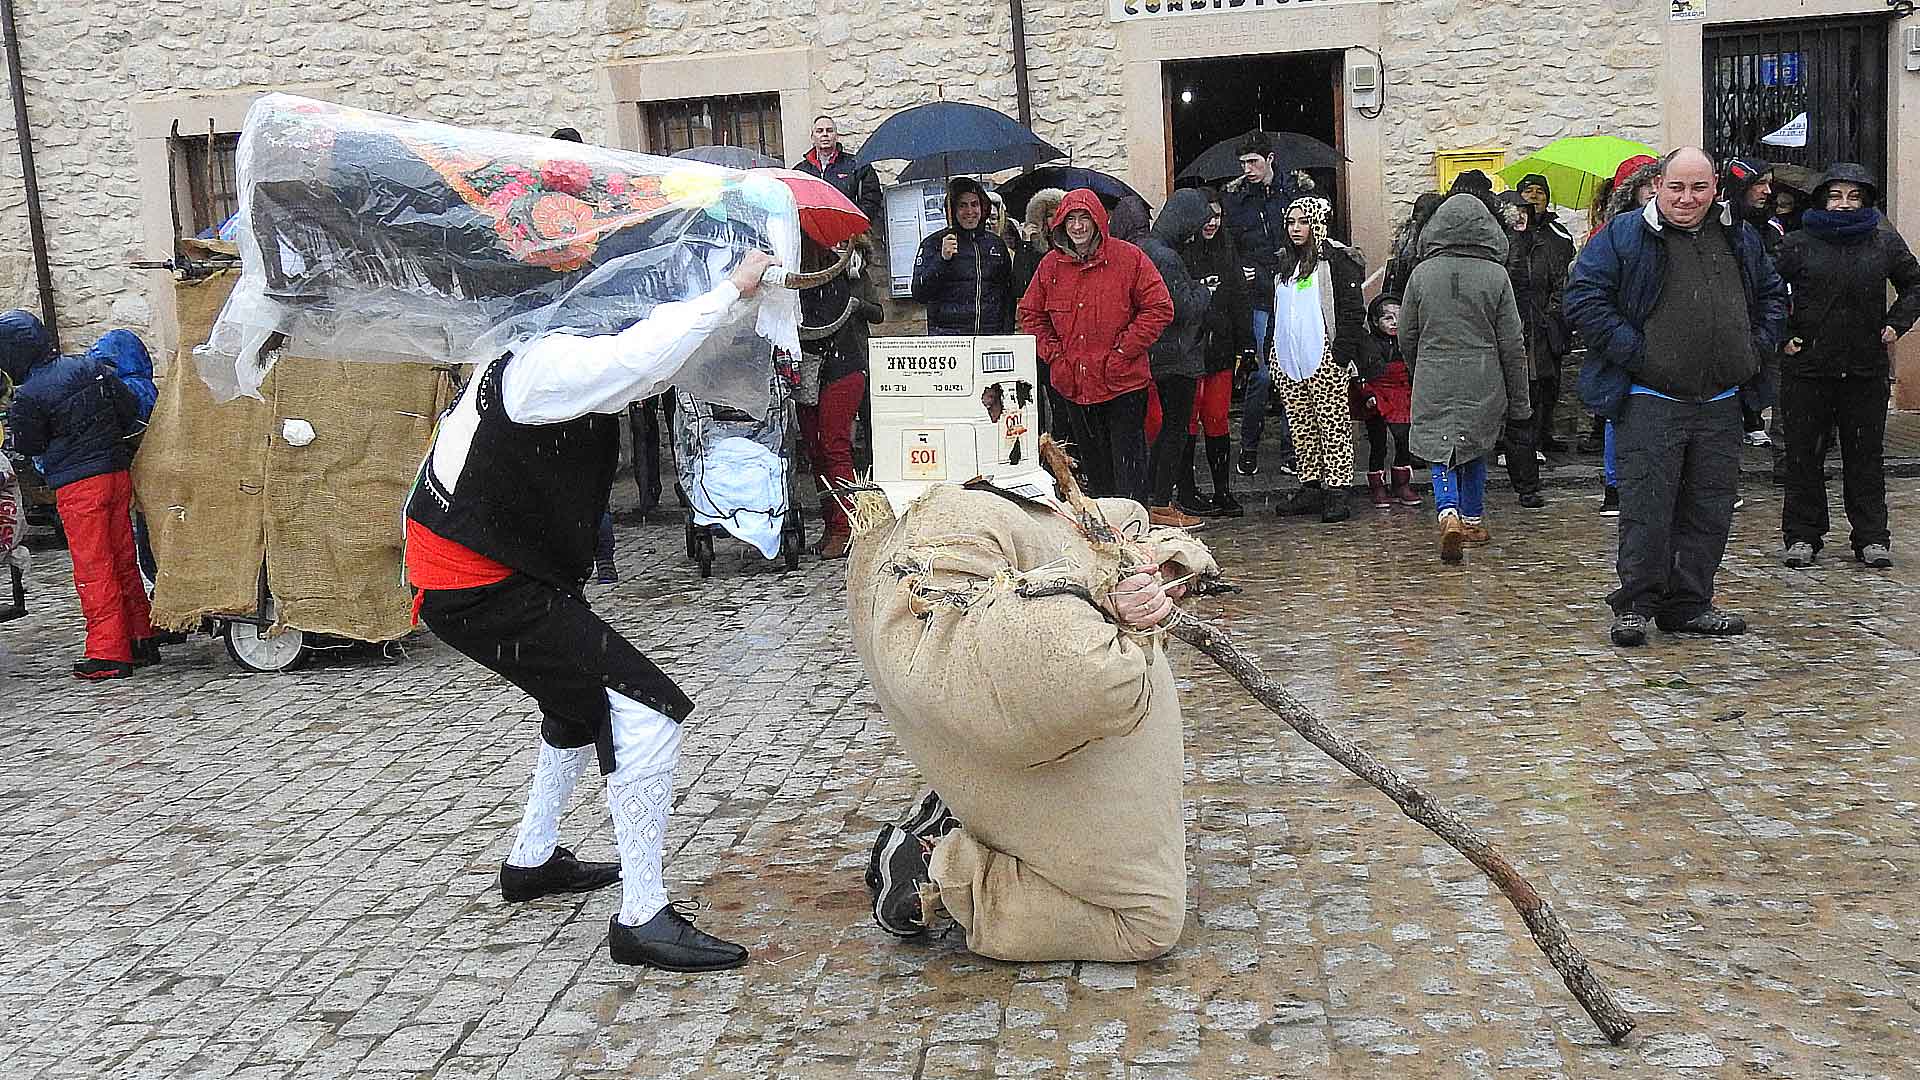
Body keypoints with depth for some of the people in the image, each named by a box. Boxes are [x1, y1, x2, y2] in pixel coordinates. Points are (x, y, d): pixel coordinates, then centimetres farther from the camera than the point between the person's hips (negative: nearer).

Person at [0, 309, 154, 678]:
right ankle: (142, 641, 18)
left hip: (78, 485, -6)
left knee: (93, 568, -1)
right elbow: (131, 409, 11)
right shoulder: (90, 367, 6)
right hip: (118, 472, 6)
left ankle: (109, 654, 0)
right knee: (124, 562, 14)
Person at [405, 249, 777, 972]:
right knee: (648, 709, -16)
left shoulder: (541, 349, 8)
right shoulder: (549, 365, -24)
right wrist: (730, 291, -32)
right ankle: (642, 918, -11)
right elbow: (641, 359, -43)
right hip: (479, 589, -11)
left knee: (587, 699, 30)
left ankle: (532, 860, 44)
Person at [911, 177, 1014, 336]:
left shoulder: (996, 243, 15)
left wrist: (1007, 334, 8)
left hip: (991, 336, 3)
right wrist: (942, 259, -16)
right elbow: (919, 294, -6)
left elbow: (1008, 297, 18)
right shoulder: (934, 243, 3)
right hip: (948, 337, -3)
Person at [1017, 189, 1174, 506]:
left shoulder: (1129, 258, -6)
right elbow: (1030, 316, 16)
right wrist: (1054, 353, 2)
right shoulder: (1051, 265, 6)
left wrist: (1124, 350, -11)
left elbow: (1159, 308, -7)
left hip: (1123, 383, -4)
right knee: (1093, 465, 15)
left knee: (1128, 465, -2)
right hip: (1073, 383, 4)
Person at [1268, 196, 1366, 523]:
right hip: (1288, 360, 7)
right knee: (1301, 425, 8)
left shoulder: (1336, 258, -4)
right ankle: (1310, 486, 14)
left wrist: (1344, 354, -15)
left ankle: (1336, 491, -5)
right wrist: (1272, 351, 17)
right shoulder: (1284, 262, 18)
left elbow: (1353, 310, -9)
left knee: (1333, 423, -6)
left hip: (1324, 358, -7)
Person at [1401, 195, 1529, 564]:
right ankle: (1472, 520, 30)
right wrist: (1519, 402, 6)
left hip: (1433, 384, 0)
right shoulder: (1495, 275, -6)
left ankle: (1449, 512, -18)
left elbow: (1406, 338, 5)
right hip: (1482, 385, 1)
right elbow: (1512, 346, -3)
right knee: (1475, 451, 19)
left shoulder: (1422, 273, -4)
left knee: (1440, 451, 6)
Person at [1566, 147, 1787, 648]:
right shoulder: (1622, 236, -3)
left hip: (1720, 405, 5)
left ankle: (1689, 604, 19)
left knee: (1710, 509, 9)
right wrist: (1632, 352, -14)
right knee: (1646, 507, -6)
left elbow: (1773, 295, 27)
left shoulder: (1741, 239, 14)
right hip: (1650, 401, -5)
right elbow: (1584, 298, -10)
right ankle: (1635, 605, 5)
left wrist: (1757, 347, 11)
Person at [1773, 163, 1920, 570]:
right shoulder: (1798, 244, -1)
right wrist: (1783, 335, -3)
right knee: (1804, 454, 4)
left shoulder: (1885, 243, 5)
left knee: (1866, 454, 7)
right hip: (1807, 368, -1)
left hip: (1867, 369, 1)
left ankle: (1871, 537, 15)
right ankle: (1802, 535, 14)